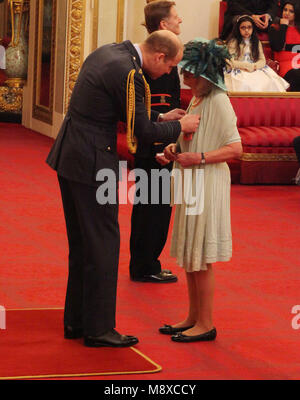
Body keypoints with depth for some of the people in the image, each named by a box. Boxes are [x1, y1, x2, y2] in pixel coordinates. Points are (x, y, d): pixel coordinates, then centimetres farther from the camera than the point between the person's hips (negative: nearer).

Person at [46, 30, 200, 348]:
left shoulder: (106, 53, 11)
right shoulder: (127, 73, -19)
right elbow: (144, 132, -15)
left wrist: (161, 117, 17)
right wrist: (179, 126, 0)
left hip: (68, 155, 10)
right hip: (92, 163, -10)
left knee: (81, 243, 16)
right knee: (103, 243, -1)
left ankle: (75, 321, 24)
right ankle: (98, 329, 6)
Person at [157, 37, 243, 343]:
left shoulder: (218, 102, -15)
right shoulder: (196, 100, 12)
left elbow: (235, 148, -18)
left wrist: (198, 158, -25)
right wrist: (177, 149, 5)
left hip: (208, 185, -9)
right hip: (190, 183, 9)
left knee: (200, 259, -3)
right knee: (188, 254, 13)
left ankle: (206, 324, 7)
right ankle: (193, 317, 23)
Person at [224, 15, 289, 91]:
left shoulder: (256, 42, 13)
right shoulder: (233, 42, -1)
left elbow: (262, 60, 7)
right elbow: (231, 62, -7)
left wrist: (254, 66, -15)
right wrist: (248, 66, -13)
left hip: (255, 70, 4)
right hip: (238, 71, -4)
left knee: (269, 82, -25)